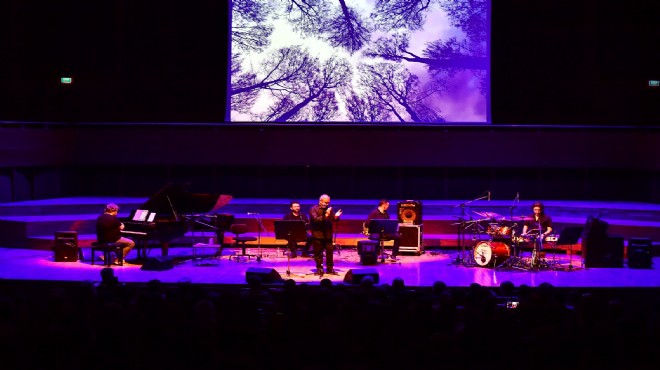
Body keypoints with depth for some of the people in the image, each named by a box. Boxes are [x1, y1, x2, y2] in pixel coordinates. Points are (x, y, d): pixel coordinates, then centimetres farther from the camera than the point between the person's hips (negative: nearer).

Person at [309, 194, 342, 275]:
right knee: (318, 252, 3)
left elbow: (333, 219, 7)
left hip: (328, 234, 4)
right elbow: (315, 219, -21)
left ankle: (330, 268, 13)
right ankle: (319, 268, 11)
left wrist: (336, 216, -16)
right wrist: (325, 216, -30)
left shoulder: (329, 209, 8)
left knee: (330, 251, 5)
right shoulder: (314, 209, -7)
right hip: (317, 234, -4)